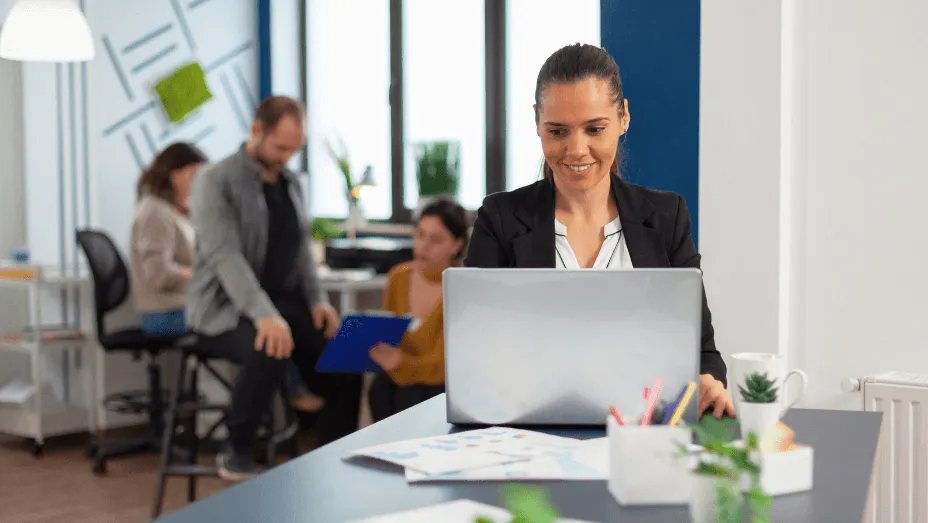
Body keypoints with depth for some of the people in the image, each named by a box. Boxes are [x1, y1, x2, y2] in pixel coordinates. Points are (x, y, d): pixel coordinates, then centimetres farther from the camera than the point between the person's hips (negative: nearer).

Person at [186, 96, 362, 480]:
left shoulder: (290, 183, 12)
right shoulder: (215, 182, -11)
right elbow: (225, 255, -23)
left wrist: (317, 300, -1)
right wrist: (264, 315, -35)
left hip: (283, 300, 7)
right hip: (225, 308, -6)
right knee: (269, 352, -36)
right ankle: (237, 454, -14)